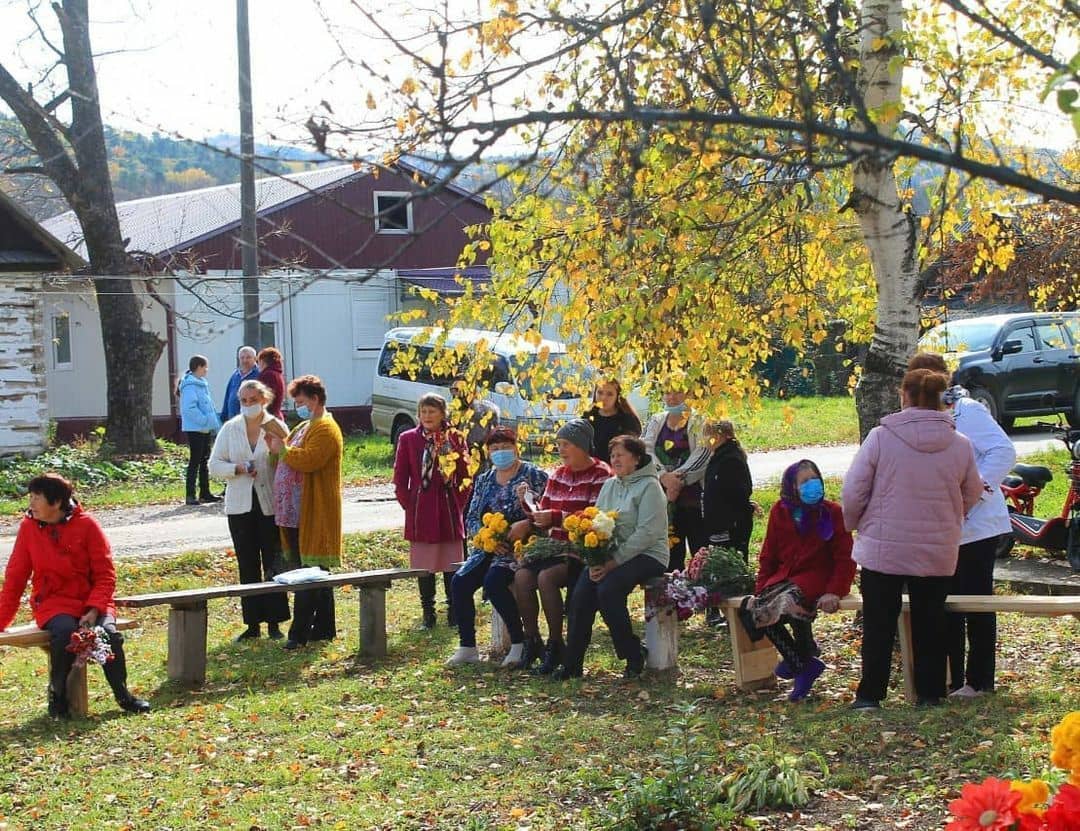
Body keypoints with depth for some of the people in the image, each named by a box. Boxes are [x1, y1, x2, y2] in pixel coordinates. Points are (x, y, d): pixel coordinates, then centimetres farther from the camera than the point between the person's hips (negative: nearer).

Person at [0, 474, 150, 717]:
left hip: (91, 602, 0)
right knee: (65, 632, -33)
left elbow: (105, 575, -4)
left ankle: (123, 695, -8)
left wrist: (94, 610, -18)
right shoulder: (28, 527, -1)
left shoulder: (87, 525, -6)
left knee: (108, 632, -29)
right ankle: (57, 697, -12)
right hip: (53, 604, 0)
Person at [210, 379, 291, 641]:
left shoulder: (276, 427, -2)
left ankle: (274, 622, 10)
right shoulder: (229, 429, 7)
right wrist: (238, 468, -9)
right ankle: (253, 623, 13)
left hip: (271, 504, -3)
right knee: (247, 567, 6)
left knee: (273, 565, 1)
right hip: (240, 506, 3)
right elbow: (215, 464, 5)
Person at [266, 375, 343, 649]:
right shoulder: (304, 427, 21)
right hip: (297, 513, 10)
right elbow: (292, 458, 23)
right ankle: (324, 628, 18)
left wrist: (283, 450, -13)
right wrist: (276, 446, 5)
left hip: (314, 516, -10)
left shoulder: (326, 429, -11)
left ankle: (299, 633, -9)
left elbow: (307, 460, -25)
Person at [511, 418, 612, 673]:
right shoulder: (558, 475, 17)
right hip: (556, 547, 7)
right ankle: (531, 640, -6)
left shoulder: (601, 475, -6)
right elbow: (544, 513, 15)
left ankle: (555, 645, -17)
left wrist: (555, 517, -23)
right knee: (522, 576, -20)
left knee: (546, 577, -30)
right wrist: (529, 523, -7)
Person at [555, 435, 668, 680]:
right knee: (581, 593, -19)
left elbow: (647, 533, -15)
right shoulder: (609, 486, 18)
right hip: (611, 555, 6)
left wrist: (613, 563, -20)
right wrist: (595, 561, -8)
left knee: (608, 589, -30)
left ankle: (634, 656, -13)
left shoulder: (649, 486, -5)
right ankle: (572, 663, -15)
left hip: (648, 555, -6)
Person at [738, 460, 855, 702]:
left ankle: (803, 659, -10)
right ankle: (806, 664, -8)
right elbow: (768, 556, 14)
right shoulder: (780, 512, 10)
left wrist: (833, 591, -17)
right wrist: (760, 591, 2)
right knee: (751, 608, -20)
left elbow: (845, 557, -3)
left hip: (816, 578, -5)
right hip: (784, 578, 5)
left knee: (790, 602, -34)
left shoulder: (832, 512, 0)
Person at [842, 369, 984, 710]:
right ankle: (930, 692, 18)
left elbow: (853, 491, -9)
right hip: (938, 553, 2)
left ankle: (870, 694, 11)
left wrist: (854, 524, 10)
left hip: (883, 548, -2)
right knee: (930, 623, 14)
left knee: (879, 624, 8)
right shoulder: (960, 445, -3)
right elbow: (971, 497, 9)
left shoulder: (880, 437, -13)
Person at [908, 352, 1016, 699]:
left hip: (975, 525, -8)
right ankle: (951, 679, 20)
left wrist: (976, 490, -23)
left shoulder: (967, 411, -12)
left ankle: (979, 681, 9)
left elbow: (1004, 451, -19)